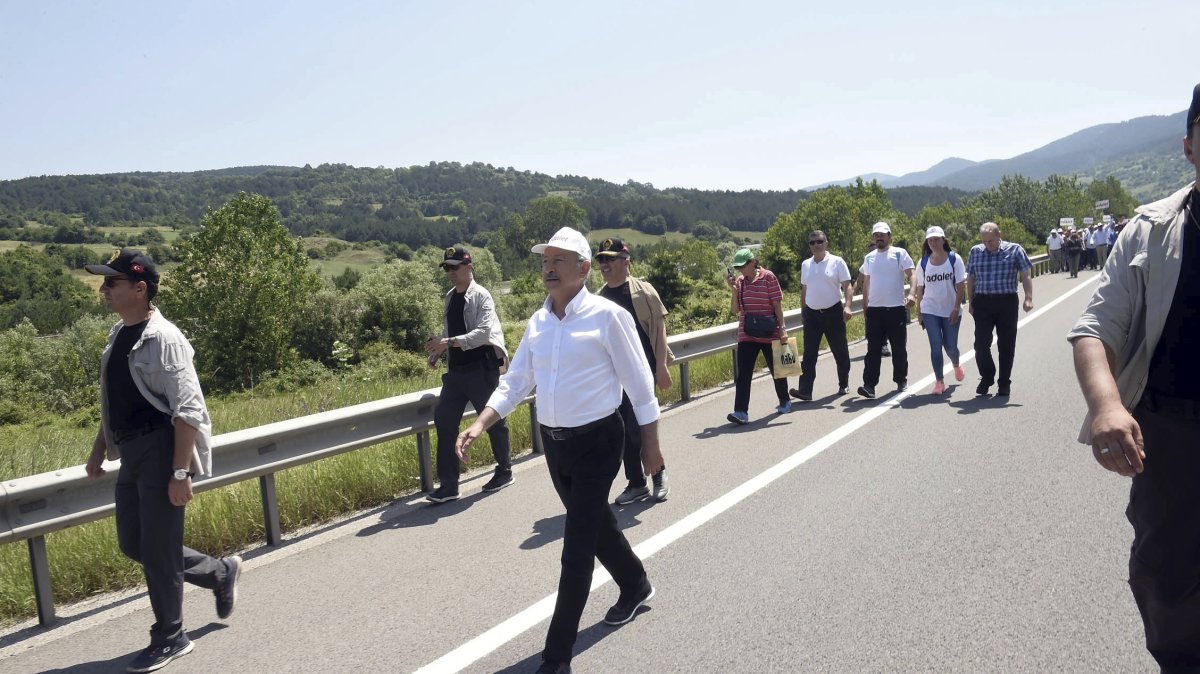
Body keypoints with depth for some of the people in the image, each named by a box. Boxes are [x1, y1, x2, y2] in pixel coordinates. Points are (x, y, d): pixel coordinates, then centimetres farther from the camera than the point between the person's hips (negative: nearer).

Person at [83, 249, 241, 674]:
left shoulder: (163, 340, -17)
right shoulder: (117, 335, 11)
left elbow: (187, 411, -20)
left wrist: (180, 473, -23)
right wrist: (99, 449, 21)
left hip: (160, 451, -9)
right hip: (131, 454, 9)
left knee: (157, 550, 0)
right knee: (132, 544, 16)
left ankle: (169, 639, 18)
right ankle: (220, 573, 33)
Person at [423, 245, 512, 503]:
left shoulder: (481, 296, -12)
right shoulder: (450, 297, 12)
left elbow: (483, 332, -23)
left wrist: (450, 342, -31)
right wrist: (438, 351, 3)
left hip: (481, 368, -7)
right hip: (456, 370, 7)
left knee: (493, 420, 6)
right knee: (444, 420, 0)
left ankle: (504, 471, 27)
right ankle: (448, 484, 6)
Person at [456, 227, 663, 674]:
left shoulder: (607, 316, -15)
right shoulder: (538, 321, 4)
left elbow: (640, 385, -9)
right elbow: (515, 382, 7)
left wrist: (650, 446, -5)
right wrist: (480, 424, -7)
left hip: (596, 442, -7)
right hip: (553, 443, 7)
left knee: (577, 549, -4)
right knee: (594, 525, 24)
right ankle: (635, 587, 51)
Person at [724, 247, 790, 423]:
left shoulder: (768, 277, -8)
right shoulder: (739, 281, 5)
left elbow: (777, 304, -7)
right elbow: (735, 310, 5)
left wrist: (782, 328, -11)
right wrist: (734, 290, -8)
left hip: (769, 333, -3)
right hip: (747, 334, 3)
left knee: (776, 368, 13)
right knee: (742, 373, -8)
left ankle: (784, 401, 35)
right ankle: (741, 412, -10)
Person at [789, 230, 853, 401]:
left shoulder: (837, 262, -4)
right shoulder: (805, 264, 10)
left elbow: (847, 287, -8)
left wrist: (847, 306, -21)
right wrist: (803, 309, 21)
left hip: (833, 312, -3)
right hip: (812, 314, 3)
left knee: (840, 351, 10)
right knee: (809, 354, -4)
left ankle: (844, 384, 28)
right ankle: (805, 390, -7)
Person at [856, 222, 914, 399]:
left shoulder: (900, 254, -1)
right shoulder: (869, 258, 11)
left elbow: (911, 275, -6)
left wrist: (911, 294, -23)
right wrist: (864, 305, 15)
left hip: (896, 308, -2)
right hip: (874, 310, 3)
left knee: (899, 348, 9)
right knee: (873, 349, -3)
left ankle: (901, 380, 25)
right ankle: (869, 385, -8)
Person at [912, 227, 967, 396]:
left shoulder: (954, 259, -3)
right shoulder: (923, 263, 2)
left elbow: (961, 285, -5)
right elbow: (920, 288, 7)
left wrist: (956, 308, -12)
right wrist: (918, 311, 6)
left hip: (951, 311, -1)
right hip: (930, 310, 1)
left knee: (950, 346, 6)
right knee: (936, 345, -4)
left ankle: (956, 365, 40)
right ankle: (939, 382, 2)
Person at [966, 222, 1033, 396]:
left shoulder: (1014, 250, 1)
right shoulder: (975, 251, 8)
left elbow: (1026, 276, -1)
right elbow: (971, 279, 15)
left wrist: (1028, 298, -12)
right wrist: (971, 303, 11)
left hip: (1007, 302, -2)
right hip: (982, 303, 2)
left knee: (1006, 345, 4)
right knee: (981, 343, -3)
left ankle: (1004, 383, 17)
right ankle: (986, 378, 16)